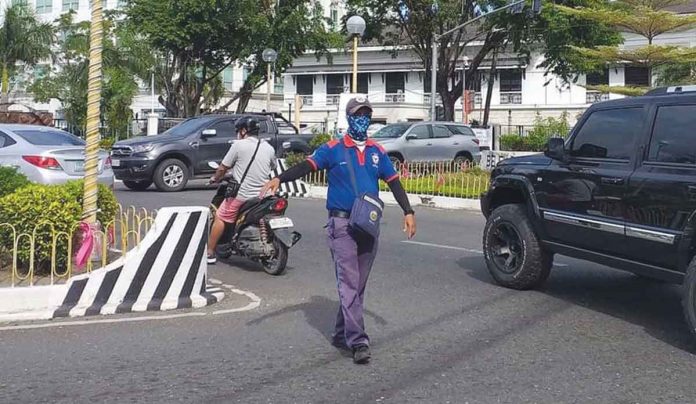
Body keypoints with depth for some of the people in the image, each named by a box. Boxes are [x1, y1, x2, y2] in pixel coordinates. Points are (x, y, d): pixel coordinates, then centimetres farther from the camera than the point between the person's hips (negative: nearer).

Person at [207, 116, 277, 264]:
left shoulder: (239, 145, -8)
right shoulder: (269, 148, 7)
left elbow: (223, 168, -3)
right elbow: (272, 168, 21)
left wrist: (215, 179, 16)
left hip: (242, 194, -5)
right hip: (263, 194, 5)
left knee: (220, 218, 7)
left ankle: (209, 253, 8)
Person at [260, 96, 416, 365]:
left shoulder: (377, 152, 12)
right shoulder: (333, 149, 0)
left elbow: (394, 182, 14)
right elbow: (306, 166, -12)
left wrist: (408, 212, 6)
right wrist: (279, 179, -28)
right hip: (342, 224, -5)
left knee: (358, 285, 10)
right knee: (349, 284, -10)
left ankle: (342, 335, 20)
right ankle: (358, 341, -11)